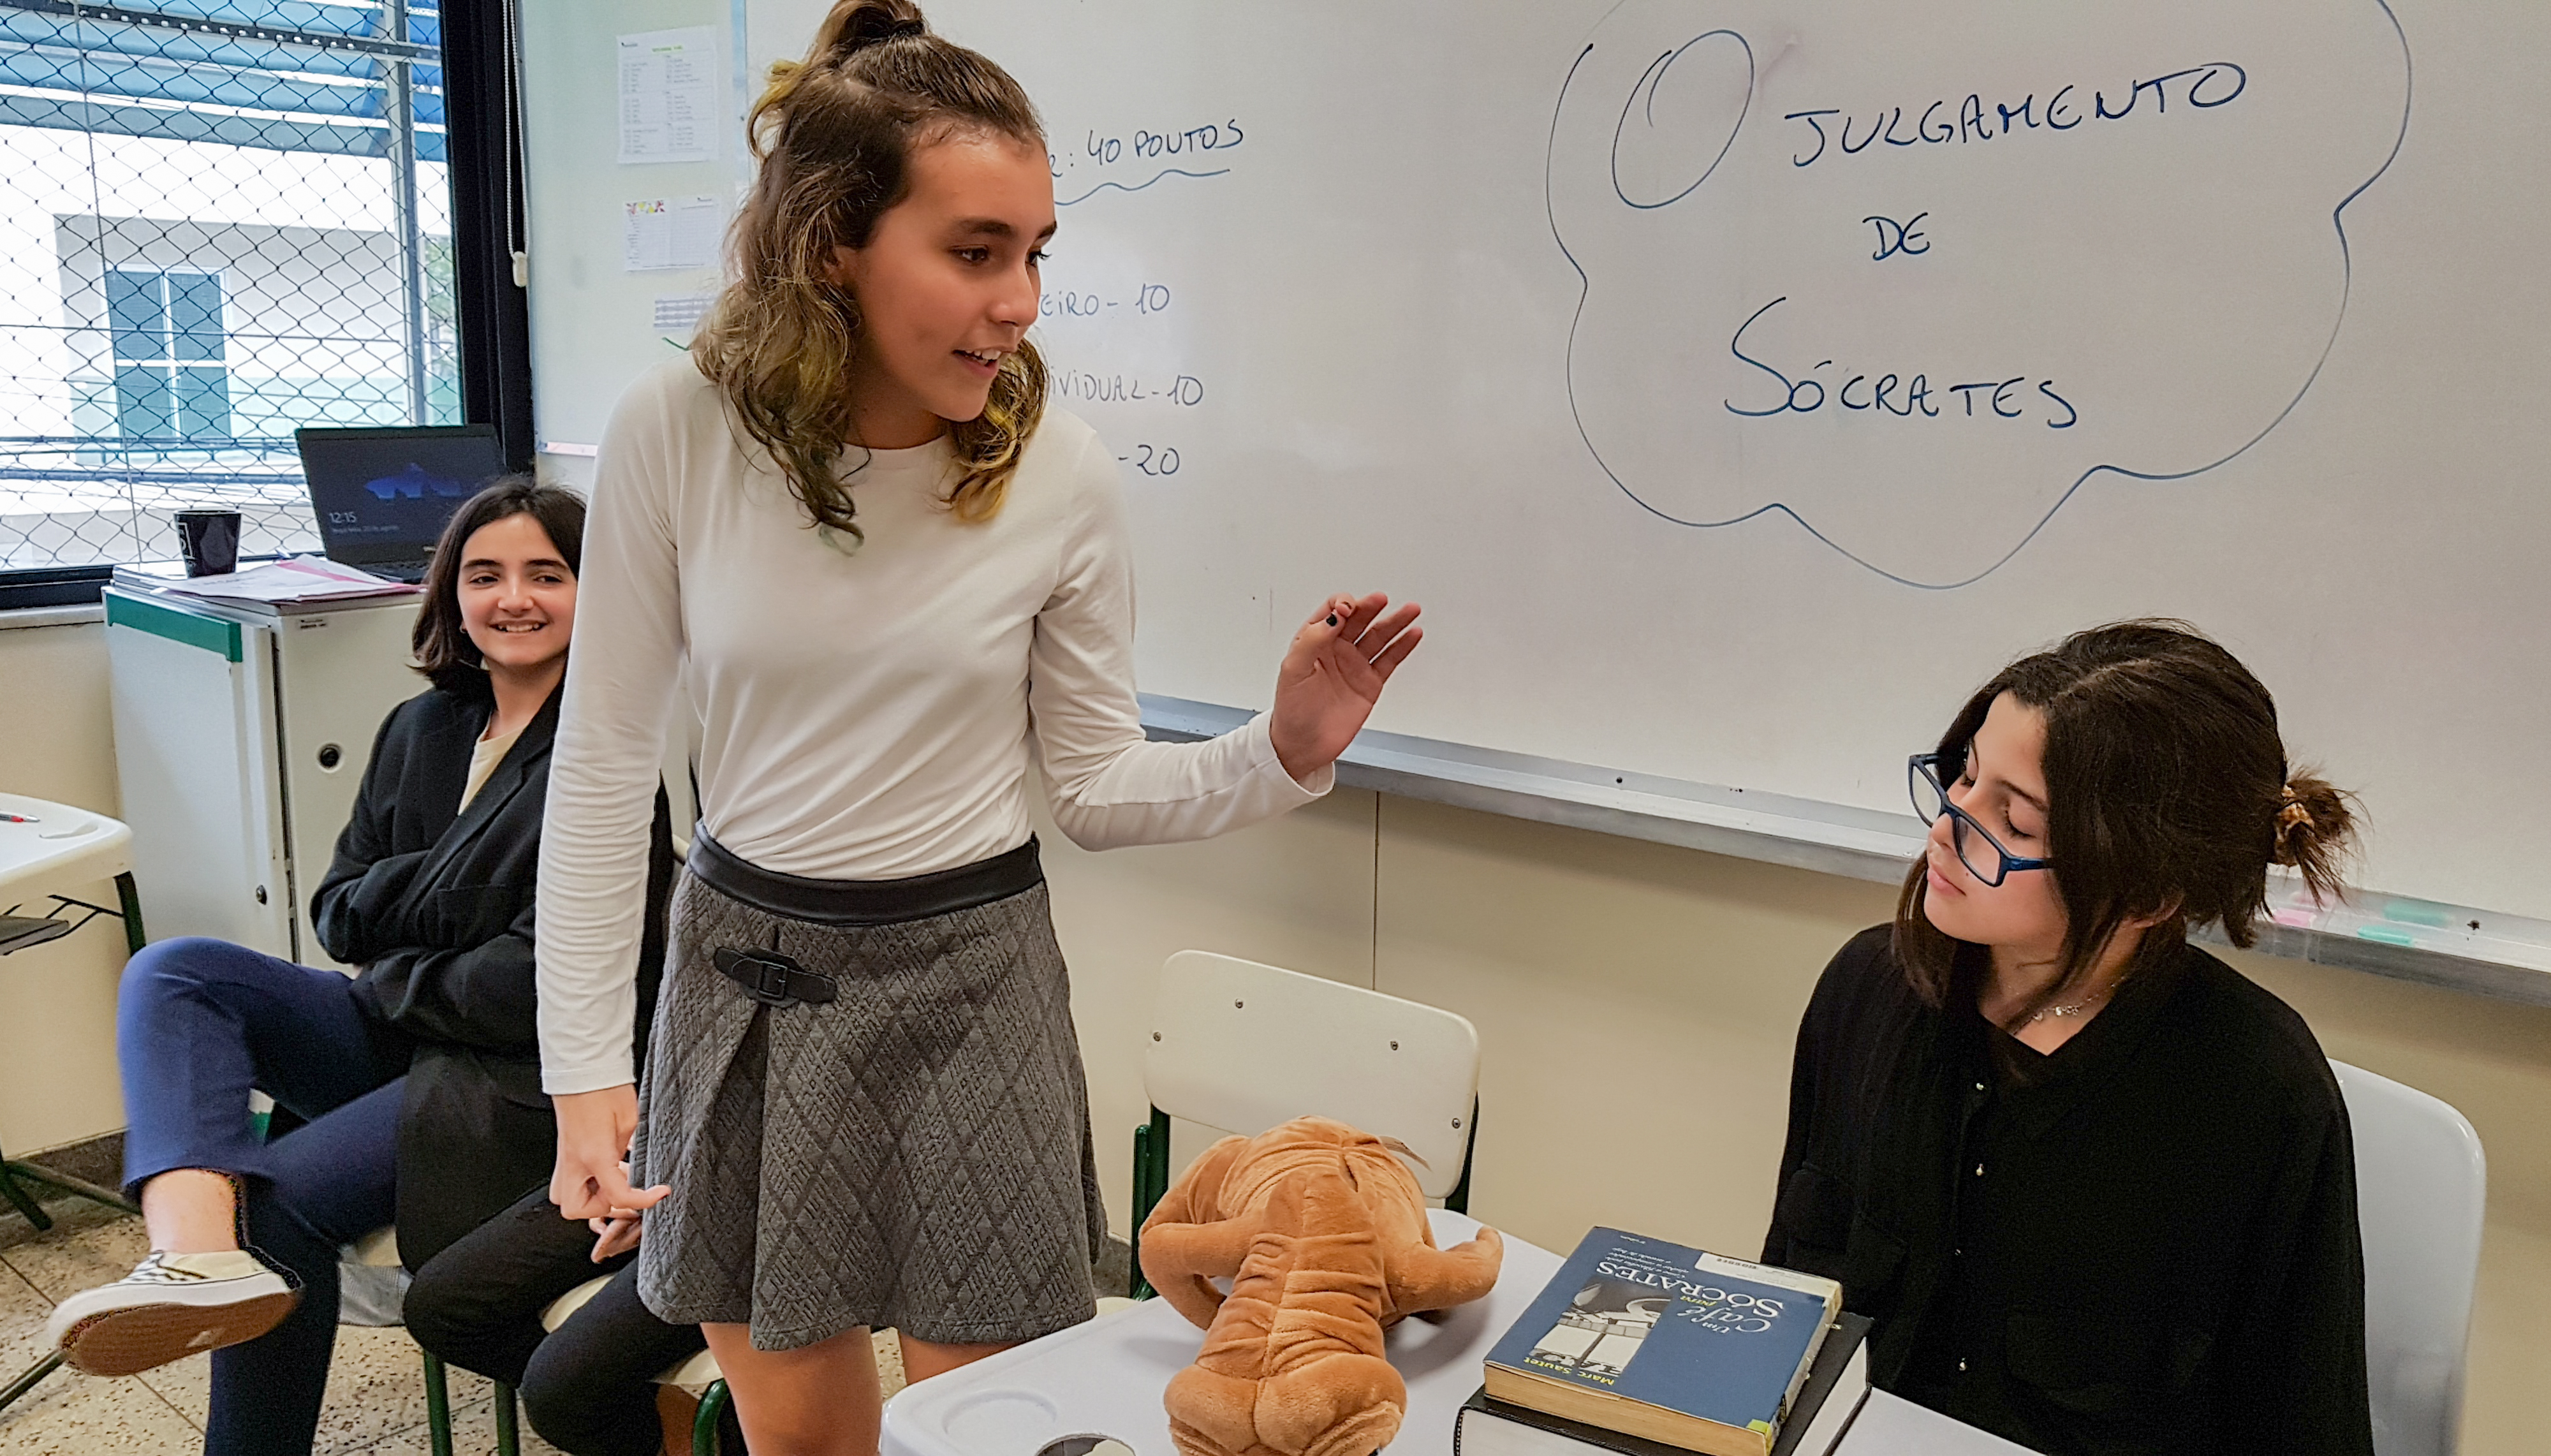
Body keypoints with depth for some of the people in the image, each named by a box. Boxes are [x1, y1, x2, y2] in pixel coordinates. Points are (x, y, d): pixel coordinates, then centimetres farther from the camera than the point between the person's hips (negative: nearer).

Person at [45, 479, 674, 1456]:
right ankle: (197, 1254, -38)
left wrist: (392, 981, -4)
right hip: (395, 1035, 8)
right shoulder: (422, 729, 10)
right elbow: (336, 913, 9)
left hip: (520, 1078, -8)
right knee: (171, 973, -14)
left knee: (275, 1199, -24)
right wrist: (459, 885, -11)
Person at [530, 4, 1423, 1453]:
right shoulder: (677, 432, -13)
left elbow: (1097, 786, -3)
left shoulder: (1062, 472, -13)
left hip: (969, 977, -1)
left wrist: (1282, 754, -21)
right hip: (749, 971, 1)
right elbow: (605, 764, -5)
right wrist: (586, 1065, -7)